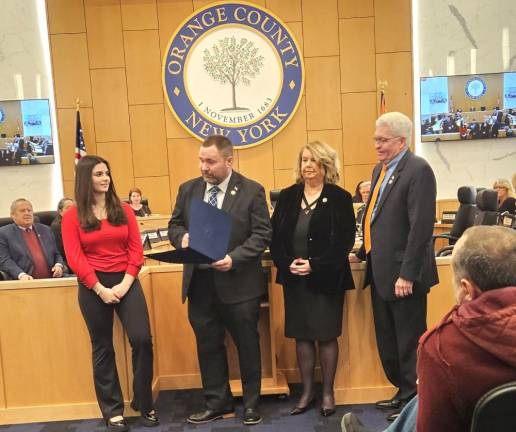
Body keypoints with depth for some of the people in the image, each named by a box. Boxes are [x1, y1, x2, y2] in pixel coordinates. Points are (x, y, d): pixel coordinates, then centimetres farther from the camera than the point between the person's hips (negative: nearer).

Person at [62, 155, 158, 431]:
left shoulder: (124, 210, 5)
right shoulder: (73, 216, -1)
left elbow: (136, 250, 2)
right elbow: (75, 258, -7)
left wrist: (125, 283, -11)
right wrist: (100, 289, -14)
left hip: (126, 282, 2)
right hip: (92, 287, -1)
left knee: (142, 339, -6)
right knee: (102, 348, 9)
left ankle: (144, 404, 14)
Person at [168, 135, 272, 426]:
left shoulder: (252, 191, -6)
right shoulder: (188, 189, 6)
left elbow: (262, 234, -9)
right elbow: (175, 225, 13)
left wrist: (234, 258, -22)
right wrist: (182, 237, -11)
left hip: (238, 282, -3)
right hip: (199, 282, 4)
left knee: (247, 345, 10)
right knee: (208, 346, 13)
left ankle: (251, 404, 29)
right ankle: (218, 403, 30)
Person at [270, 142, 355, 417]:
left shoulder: (339, 198, -5)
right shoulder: (287, 196, 6)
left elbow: (345, 240, -10)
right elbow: (275, 237, 4)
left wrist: (316, 265, -18)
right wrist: (287, 263, -12)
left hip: (326, 278, -3)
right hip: (294, 279, 4)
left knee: (326, 335, 6)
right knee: (301, 335, 11)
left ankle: (328, 392, 23)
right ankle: (307, 391, 25)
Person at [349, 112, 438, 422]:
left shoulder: (418, 170, -14)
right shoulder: (381, 170, 14)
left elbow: (421, 227, -21)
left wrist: (407, 274, -23)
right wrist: (363, 254, 19)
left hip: (402, 274, -9)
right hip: (380, 272, 9)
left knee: (409, 342, 5)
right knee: (387, 341, 18)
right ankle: (402, 392, 35)